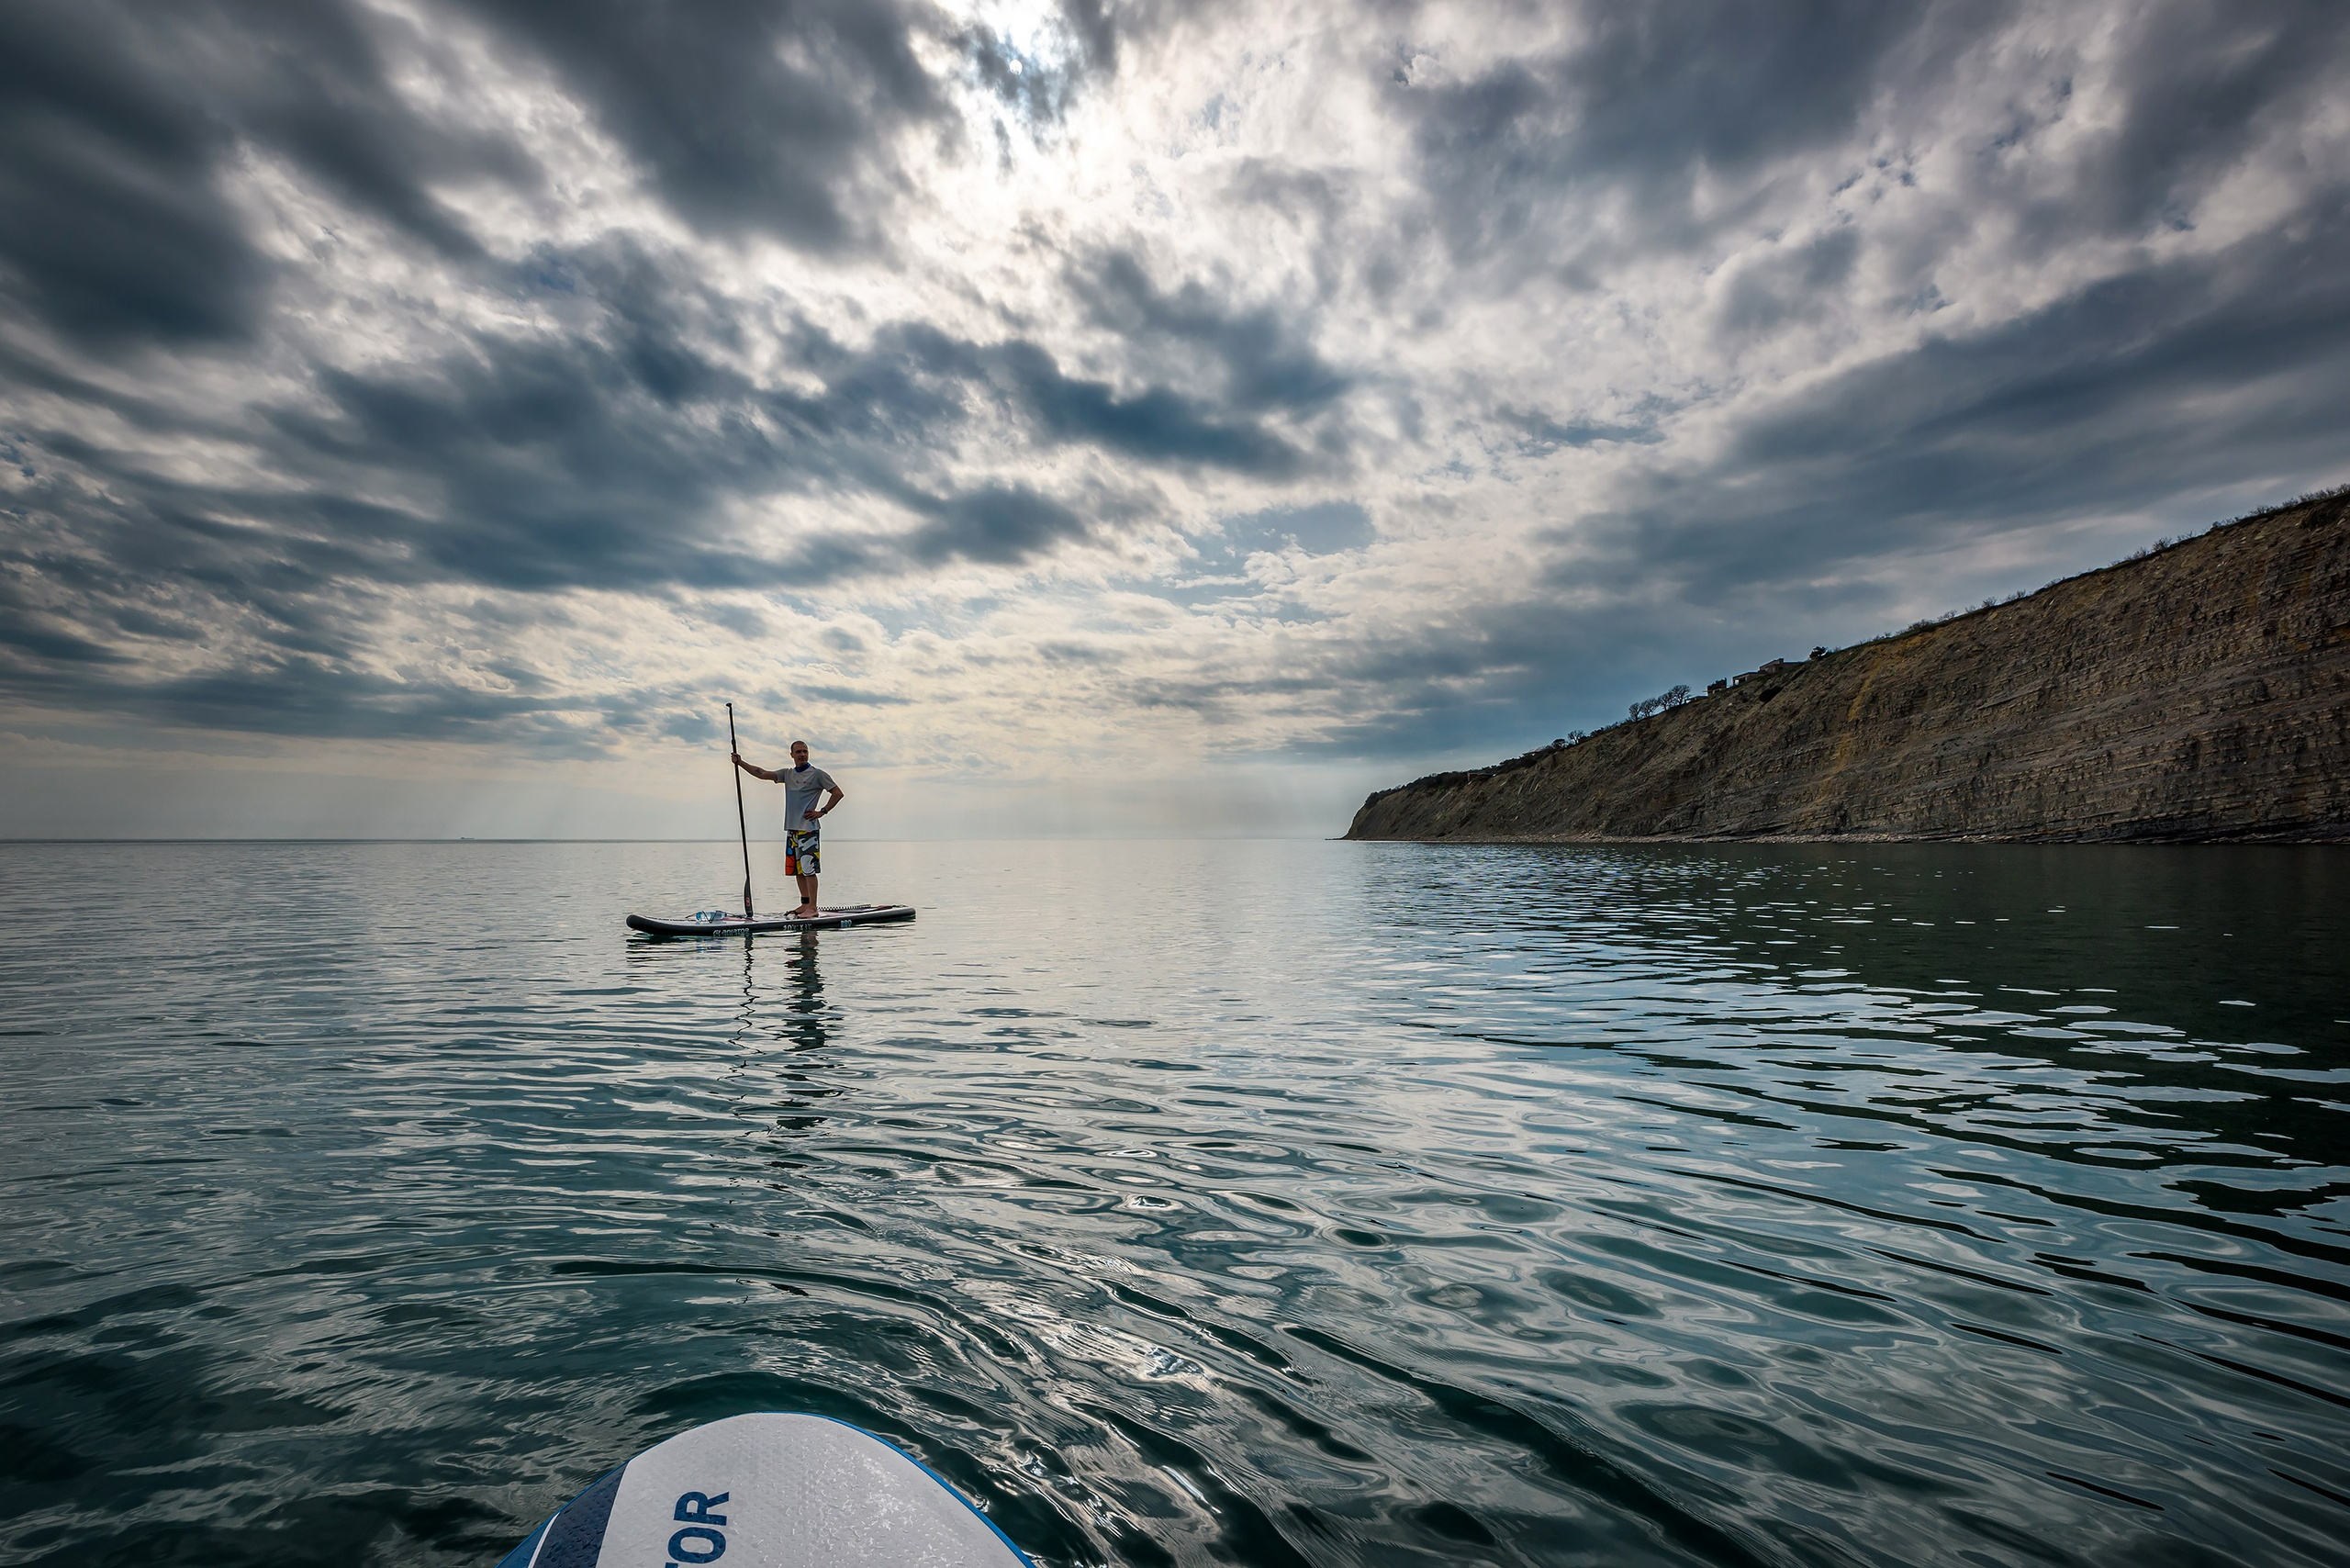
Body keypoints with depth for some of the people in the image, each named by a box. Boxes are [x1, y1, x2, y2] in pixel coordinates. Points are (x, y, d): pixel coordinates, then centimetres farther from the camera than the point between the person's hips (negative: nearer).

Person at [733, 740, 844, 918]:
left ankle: (812, 907, -9)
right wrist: (741, 763, -5)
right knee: (797, 869, 9)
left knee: (809, 869, -10)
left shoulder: (817, 774, -2)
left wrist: (822, 812, -6)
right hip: (791, 829, 7)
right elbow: (762, 773, 7)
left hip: (808, 828, -7)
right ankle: (805, 903, 16)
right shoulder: (787, 774, 15)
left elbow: (838, 793, -2)